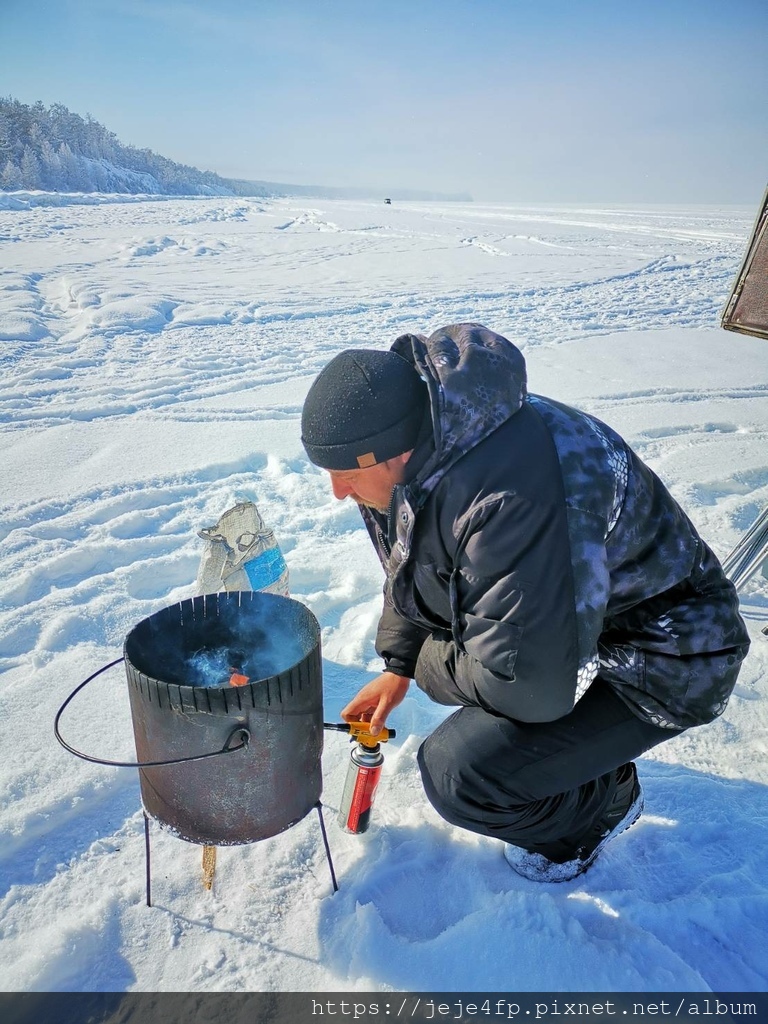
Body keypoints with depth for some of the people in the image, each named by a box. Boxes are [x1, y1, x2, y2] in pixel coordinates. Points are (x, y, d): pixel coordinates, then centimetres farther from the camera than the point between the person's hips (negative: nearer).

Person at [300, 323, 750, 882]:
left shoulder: (514, 495, -39)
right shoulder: (425, 438, -8)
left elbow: (530, 684, -33)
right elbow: (413, 558, 10)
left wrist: (426, 664, -14)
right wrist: (397, 667, 6)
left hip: (660, 662, -9)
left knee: (458, 773, -20)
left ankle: (603, 800, 12)